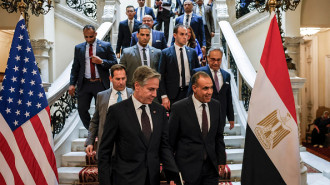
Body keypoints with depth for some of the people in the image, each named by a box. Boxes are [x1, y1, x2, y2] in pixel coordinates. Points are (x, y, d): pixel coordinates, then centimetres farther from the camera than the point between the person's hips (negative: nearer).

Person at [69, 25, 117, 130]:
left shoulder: (106, 46, 2)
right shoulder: (78, 48, 10)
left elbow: (114, 63, 0)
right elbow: (75, 67, 10)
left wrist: (101, 62, -17)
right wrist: (72, 84, -1)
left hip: (100, 84, -2)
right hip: (84, 84, 3)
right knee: (82, 109, 3)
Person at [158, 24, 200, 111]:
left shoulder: (192, 52, 8)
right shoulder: (166, 53, 0)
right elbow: (161, 77, -2)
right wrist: (164, 96, -9)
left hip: (190, 92, 2)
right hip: (173, 94, -2)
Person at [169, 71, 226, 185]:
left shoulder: (216, 105, 1)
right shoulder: (179, 108, -13)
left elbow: (219, 136, 10)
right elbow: (170, 140, -6)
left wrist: (221, 160, 8)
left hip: (211, 167, 4)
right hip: (188, 169, -4)